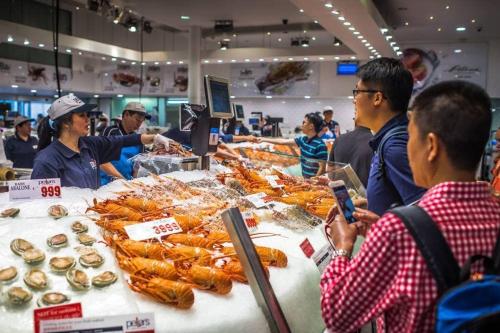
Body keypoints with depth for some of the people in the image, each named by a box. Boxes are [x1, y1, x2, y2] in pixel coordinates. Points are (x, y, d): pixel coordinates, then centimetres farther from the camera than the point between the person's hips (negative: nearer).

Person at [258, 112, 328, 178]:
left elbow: (322, 168, -17)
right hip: (305, 179, 7)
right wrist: (264, 139, 17)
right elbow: (283, 141, 13)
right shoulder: (303, 140, 5)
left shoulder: (320, 145, -18)